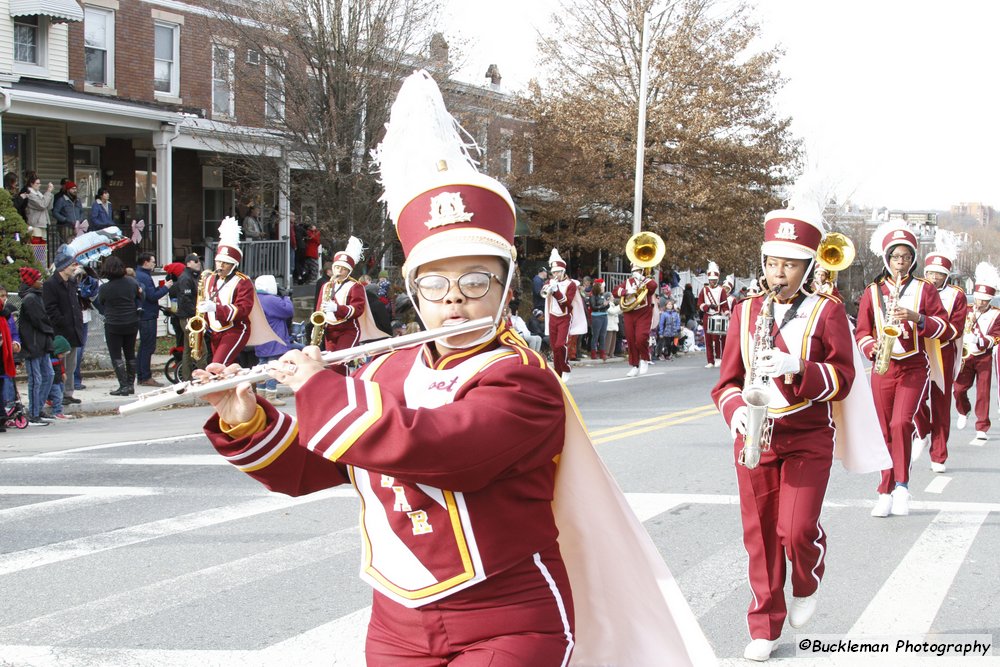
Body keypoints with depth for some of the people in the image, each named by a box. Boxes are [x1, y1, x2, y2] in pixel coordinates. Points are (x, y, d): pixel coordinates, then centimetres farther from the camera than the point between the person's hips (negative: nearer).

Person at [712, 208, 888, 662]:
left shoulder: (827, 311, -2)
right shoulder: (746, 312, 7)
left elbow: (843, 377, -7)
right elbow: (728, 380, 7)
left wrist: (797, 370, -23)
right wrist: (735, 410, -13)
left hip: (809, 440, -3)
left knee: (796, 530, -12)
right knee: (760, 535, 5)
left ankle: (807, 584, 22)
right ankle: (764, 627, 18)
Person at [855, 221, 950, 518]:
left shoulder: (925, 289, 4)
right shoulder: (872, 292, 7)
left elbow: (943, 326, 0)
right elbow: (862, 331, 8)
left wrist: (917, 318, -16)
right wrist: (873, 348, -12)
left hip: (914, 368, -2)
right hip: (883, 368, 2)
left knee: (901, 423, -20)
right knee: (886, 431, 4)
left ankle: (901, 485, -10)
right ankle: (886, 492, 12)